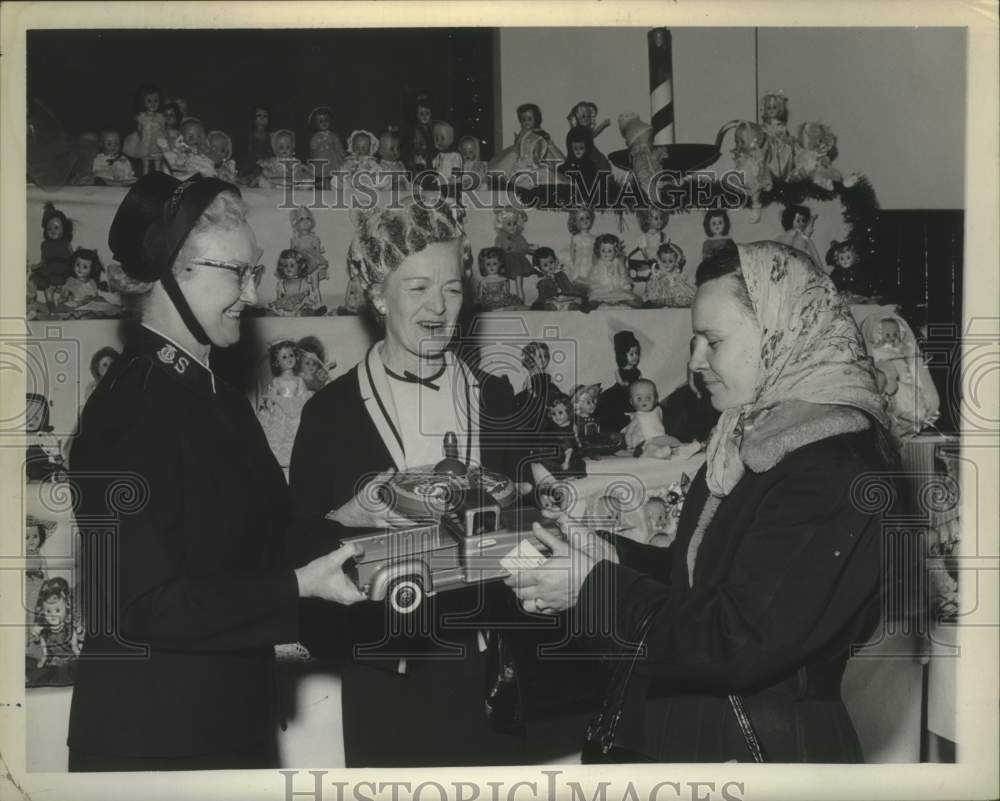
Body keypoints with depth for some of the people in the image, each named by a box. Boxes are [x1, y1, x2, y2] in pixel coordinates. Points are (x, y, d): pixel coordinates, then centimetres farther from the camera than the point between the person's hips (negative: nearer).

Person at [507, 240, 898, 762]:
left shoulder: (832, 472, -20)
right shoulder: (756, 440, 9)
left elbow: (740, 642, -23)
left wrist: (594, 587, -17)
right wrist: (612, 558, -3)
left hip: (763, 748, -8)